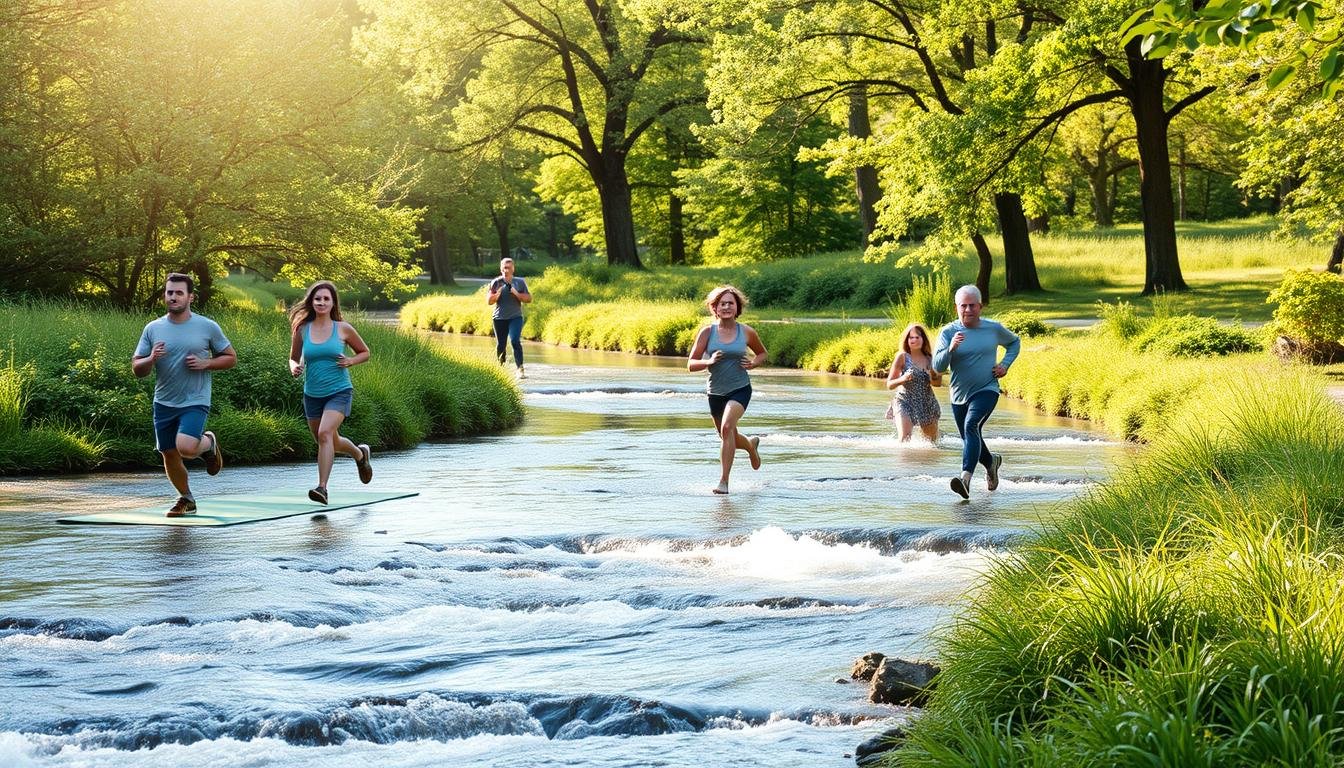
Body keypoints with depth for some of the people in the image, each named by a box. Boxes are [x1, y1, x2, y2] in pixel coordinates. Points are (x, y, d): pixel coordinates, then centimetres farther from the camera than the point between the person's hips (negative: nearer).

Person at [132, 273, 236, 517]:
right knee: (169, 455, 11)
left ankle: (209, 443, 11)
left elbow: (231, 358, 6)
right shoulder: (153, 329, 2)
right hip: (164, 403, 4)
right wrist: (151, 359, -18)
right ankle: (186, 499, 35)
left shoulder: (208, 327, -4)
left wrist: (206, 363, -13)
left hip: (195, 402, -4)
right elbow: (136, 369, 5)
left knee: (185, 447, -24)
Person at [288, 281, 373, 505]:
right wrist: (294, 368, -9)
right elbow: (294, 358, 14)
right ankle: (360, 454, 48)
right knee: (329, 442, 16)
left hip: (339, 392, -4)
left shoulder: (343, 329, -3)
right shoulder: (302, 330, 1)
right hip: (312, 394, 4)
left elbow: (365, 352, 10)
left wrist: (350, 361, -10)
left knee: (325, 433, -25)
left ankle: (322, 487, -26)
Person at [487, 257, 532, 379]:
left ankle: (520, 369, -23)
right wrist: (496, 294, -15)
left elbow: (529, 299, 4)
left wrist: (517, 294, -13)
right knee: (500, 345, 6)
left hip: (515, 317, -2)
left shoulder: (520, 282, 4)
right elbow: (489, 301, 4)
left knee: (515, 341, -19)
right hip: (500, 318, 2)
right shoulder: (496, 283, 4)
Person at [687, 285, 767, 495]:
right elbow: (691, 365, -4)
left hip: (740, 389, -3)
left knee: (727, 427, -27)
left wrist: (753, 363, -6)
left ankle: (723, 481, -25)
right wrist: (708, 362, -23)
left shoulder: (746, 332, -3)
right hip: (715, 391, 3)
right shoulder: (707, 332, -4)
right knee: (729, 438, 18)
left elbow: (762, 353, 16)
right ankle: (751, 445, 55)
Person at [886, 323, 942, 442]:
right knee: (904, 439, -23)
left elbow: (938, 383, 10)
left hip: (927, 404, 4)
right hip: (905, 402, -4)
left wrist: (933, 375, -12)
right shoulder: (902, 357, -7)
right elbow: (889, 385, -6)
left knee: (933, 441, 14)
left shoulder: (930, 359, 3)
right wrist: (902, 379, -26)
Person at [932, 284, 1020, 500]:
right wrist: (951, 348, -33)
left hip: (986, 390, -3)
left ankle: (966, 477, -41)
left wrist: (1005, 364, 3)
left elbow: (1014, 341, 20)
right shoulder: (948, 332, -6)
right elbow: (938, 367, -14)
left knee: (972, 426, -29)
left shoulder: (993, 329, -1)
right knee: (971, 441, 17)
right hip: (960, 394, 3)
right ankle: (991, 462, 50)